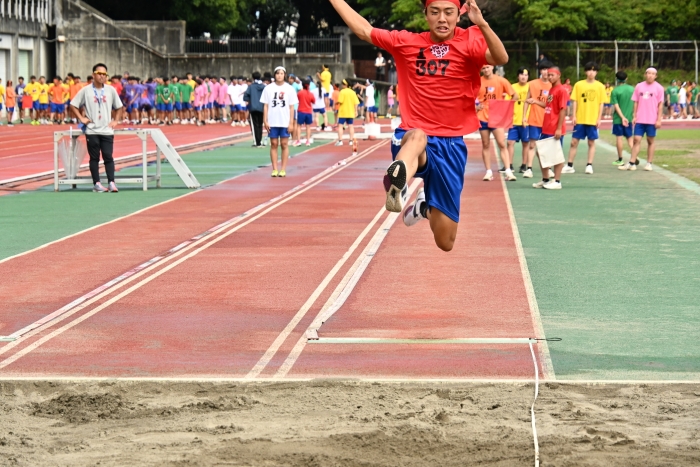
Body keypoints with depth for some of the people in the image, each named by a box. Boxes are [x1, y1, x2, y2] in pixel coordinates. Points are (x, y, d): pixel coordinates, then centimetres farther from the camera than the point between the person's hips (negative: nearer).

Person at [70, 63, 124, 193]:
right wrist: (81, 118, -3)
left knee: (108, 157, -4)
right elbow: (73, 105, 5)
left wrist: (116, 120, 4)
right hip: (91, 131, -1)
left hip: (107, 130, 1)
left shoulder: (111, 90, 6)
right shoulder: (86, 91, 1)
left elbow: (119, 107, 16)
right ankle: (97, 184, 5)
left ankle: (111, 183, -6)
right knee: (94, 158, 3)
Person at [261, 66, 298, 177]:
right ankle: (274, 169, 7)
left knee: (284, 144, 1)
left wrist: (291, 123, -4)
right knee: (273, 144, 3)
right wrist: (265, 121, -3)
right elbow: (266, 106, 4)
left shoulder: (289, 89, 2)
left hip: (285, 122, 0)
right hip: (272, 122, 0)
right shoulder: (268, 88, 3)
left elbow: (291, 107, 2)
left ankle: (283, 169, 6)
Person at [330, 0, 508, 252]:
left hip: (451, 144, 0)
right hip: (411, 138, 0)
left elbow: (501, 58, -23)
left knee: (445, 242, 4)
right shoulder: (407, 42, 6)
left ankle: (426, 204, 39)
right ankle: (397, 185, -74)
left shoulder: (470, 41, -3)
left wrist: (482, 24, -40)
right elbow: (363, 30, 16)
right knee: (417, 137, -41)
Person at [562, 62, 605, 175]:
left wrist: (599, 118, -4)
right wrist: (574, 116, -4)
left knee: (591, 142, 4)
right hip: (580, 119, 1)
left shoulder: (600, 86, 1)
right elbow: (575, 101, 3)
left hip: (593, 120, -1)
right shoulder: (578, 85, 2)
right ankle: (569, 166, 8)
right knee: (574, 142, 2)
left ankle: (589, 165, 10)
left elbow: (601, 104, 2)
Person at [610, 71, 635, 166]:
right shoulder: (632, 89, 0)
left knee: (619, 137, 4)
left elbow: (616, 106, -15)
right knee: (629, 138, 12)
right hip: (629, 117, 3)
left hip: (618, 118, -3)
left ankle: (620, 160, 10)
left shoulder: (615, 91, -10)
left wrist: (622, 117, -15)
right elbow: (635, 104, 6)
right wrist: (634, 115, 17)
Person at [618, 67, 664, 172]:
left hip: (652, 120, -2)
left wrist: (659, 119, -6)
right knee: (637, 139, -1)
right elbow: (636, 102, 9)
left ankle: (649, 163, 13)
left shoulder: (658, 88, -1)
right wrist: (634, 116, 3)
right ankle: (632, 163, -1)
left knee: (651, 141, 6)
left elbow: (660, 104, -1)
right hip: (640, 119, 2)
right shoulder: (639, 86, 6)